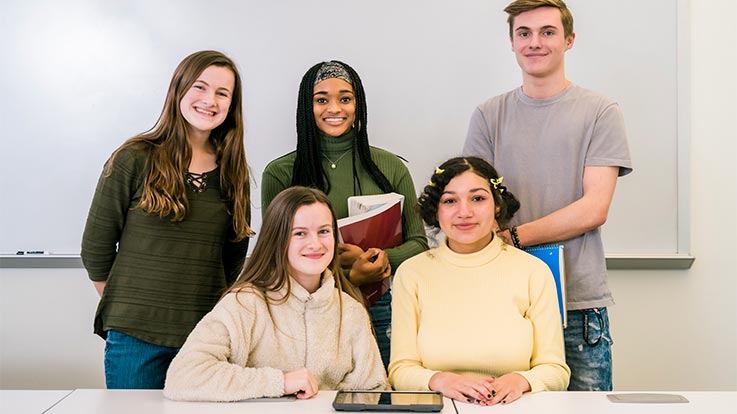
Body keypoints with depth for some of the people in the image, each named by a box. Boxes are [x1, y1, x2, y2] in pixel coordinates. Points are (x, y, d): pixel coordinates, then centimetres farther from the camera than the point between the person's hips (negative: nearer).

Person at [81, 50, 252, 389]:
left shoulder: (232, 171, 7)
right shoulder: (134, 160, -4)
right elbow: (95, 248, 0)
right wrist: (126, 309, 4)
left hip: (207, 336, 3)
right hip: (136, 336, -3)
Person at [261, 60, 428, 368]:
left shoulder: (390, 167, 7)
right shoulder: (279, 173, 1)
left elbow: (418, 243, 8)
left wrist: (377, 258, -14)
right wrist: (350, 277, -16)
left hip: (378, 311, 2)